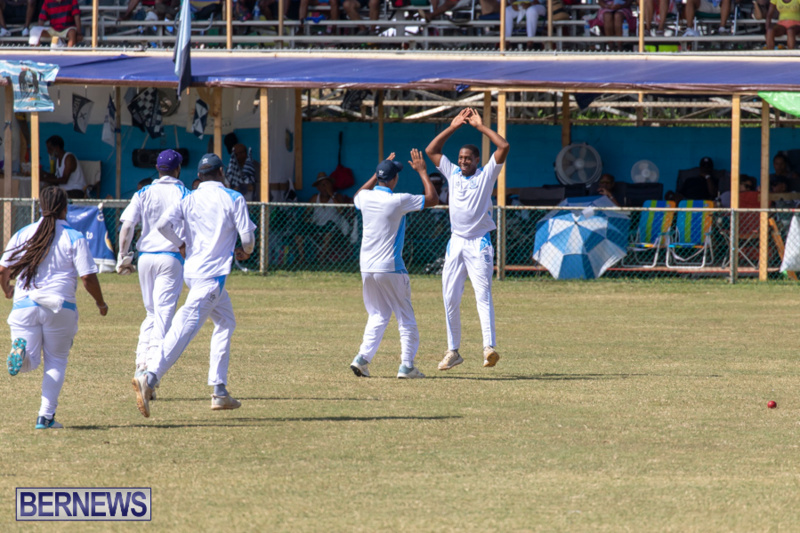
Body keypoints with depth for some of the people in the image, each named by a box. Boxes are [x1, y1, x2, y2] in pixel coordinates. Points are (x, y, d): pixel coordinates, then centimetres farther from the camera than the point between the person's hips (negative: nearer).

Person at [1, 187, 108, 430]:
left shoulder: (23, 234, 8)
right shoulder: (74, 238, -1)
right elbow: (88, 277, -5)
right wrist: (100, 302, 12)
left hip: (24, 305, 2)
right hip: (60, 307, -2)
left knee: (29, 363, 6)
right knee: (56, 361, 14)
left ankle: (21, 350, -30)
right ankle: (46, 416, 5)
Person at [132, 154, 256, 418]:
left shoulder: (189, 200, 9)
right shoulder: (233, 199, -3)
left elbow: (163, 224, -4)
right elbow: (247, 236, -7)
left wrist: (181, 244, 13)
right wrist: (245, 251, 16)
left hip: (192, 269, 7)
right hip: (212, 273, -7)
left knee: (225, 322, 23)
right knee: (186, 326, -17)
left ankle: (219, 392, 20)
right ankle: (149, 378, -34)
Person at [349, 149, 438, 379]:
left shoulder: (365, 197, 2)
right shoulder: (398, 201, -14)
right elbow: (432, 198, -4)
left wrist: (378, 175, 30)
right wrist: (422, 171, 5)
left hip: (367, 268, 5)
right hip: (390, 269, -5)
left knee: (377, 316, 13)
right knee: (406, 319, 6)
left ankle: (363, 357, -4)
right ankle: (406, 365, 1)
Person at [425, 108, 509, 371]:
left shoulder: (486, 174, 1)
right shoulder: (452, 173, 13)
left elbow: (503, 146, -9)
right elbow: (431, 150, 13)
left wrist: (480, 126, -5)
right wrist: (453, 127, 6)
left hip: (479, 243, -5)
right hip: (456, 243, 5)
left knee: (483, 294, -16)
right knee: (450, 299, 5)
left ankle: (489, 347, -26)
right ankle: (453, 351, 13)